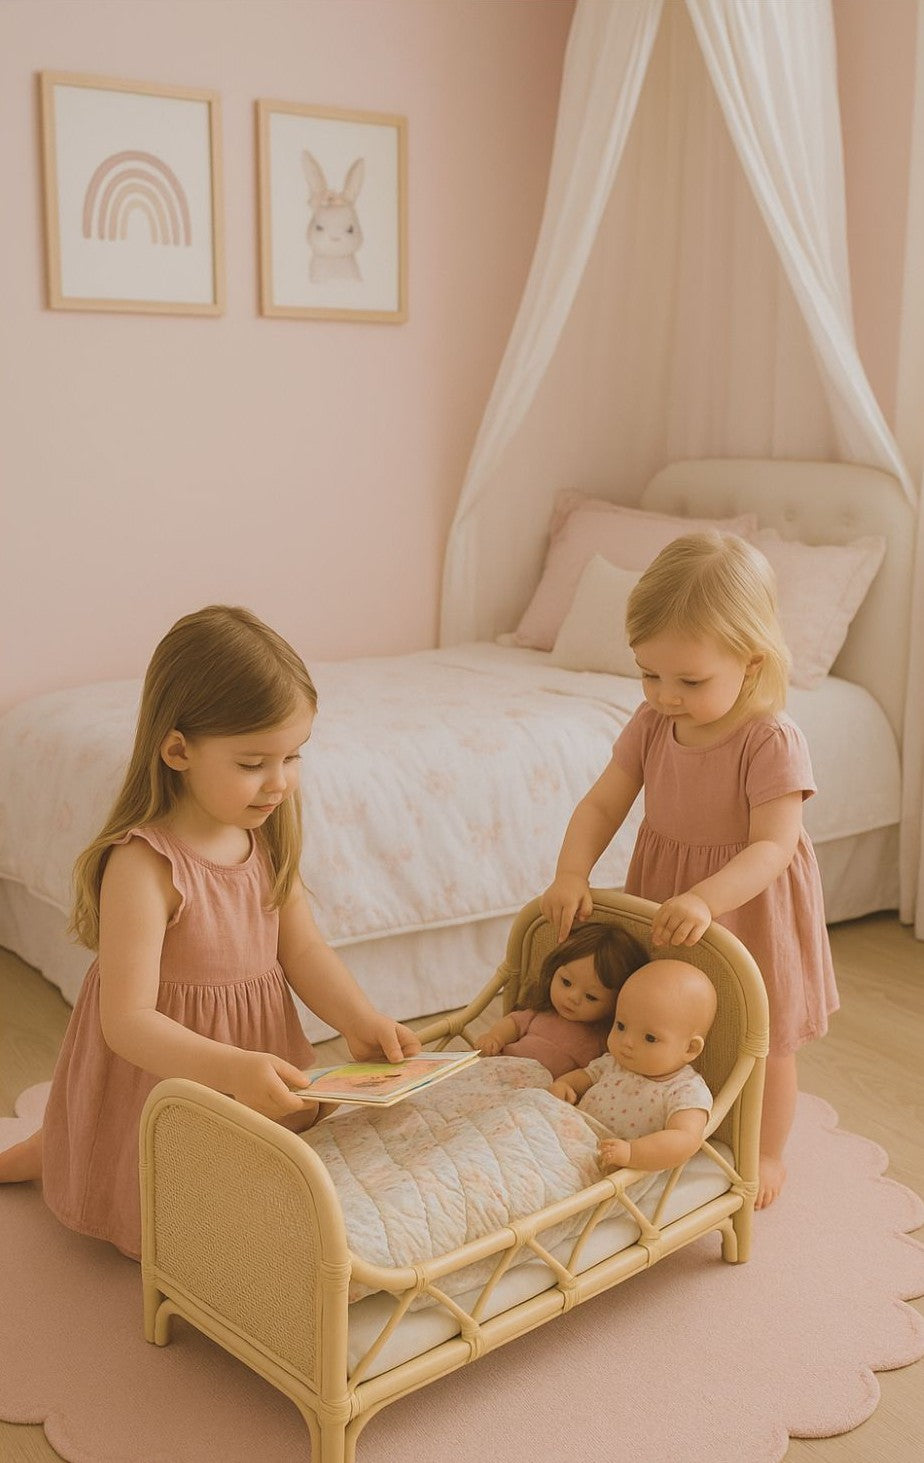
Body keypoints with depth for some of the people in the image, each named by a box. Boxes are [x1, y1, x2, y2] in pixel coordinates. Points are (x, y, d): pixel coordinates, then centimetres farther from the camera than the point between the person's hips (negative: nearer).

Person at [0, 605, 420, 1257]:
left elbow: (303, 947, -4)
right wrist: (231, 1068, -46)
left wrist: (360, 1020, -22)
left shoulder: (269, 837, -5)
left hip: (256, 1056, 7)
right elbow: (128, 1020, -32)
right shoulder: (143, 865, -30)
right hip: (164, 1075, -7)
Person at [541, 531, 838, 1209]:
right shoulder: (651, 725, -8)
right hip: (665, 900, 5)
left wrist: (704, 899, -45)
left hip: (748, 907, -4)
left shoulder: (772, 742, -25)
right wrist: (572, 874, -22)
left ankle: (767, 1153, 37)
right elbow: (602, 804, -6)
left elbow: (773, 846, -31)